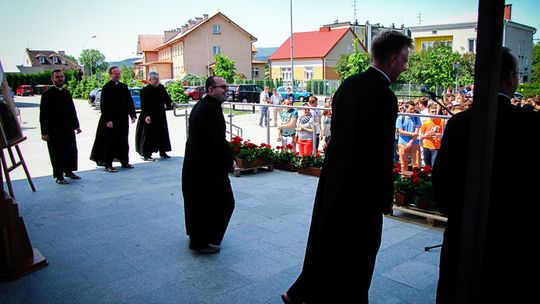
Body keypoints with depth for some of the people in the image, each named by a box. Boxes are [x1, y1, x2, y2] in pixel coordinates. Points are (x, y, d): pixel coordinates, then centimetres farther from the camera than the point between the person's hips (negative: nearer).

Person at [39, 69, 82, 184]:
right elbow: (43, 114, -9)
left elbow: (72, 110, 16)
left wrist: (76, 125, 13)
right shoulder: (47, 94, -7)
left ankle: (68, 171, 28)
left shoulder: (66, 92, 11)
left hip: (68, 128, 6)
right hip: (54, 130, -6)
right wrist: (45, 132, -12)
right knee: (57, 153, 3)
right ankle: (59, 176, 13)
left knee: (71, 151, 12)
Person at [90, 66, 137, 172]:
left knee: (123, 141, 13)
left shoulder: (124, 87, 10)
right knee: (110, 142, 0)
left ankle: (124, 162, 24)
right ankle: (108, 164, 9)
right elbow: (104, 105, -12)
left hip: (123, 120, 6)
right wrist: (107, 120, -18)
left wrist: (133, 115, 4)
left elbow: (129, 102, 12)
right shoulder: (106, 88, -8)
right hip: (111, 121, -6)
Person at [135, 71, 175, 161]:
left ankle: (162, 152, 25)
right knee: (149, 135, -1)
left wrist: (171, 103, -13)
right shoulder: (145, 90, -11)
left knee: (163, 133, 12)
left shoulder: (161, 88, 5)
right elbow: (143, 105, -15)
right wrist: (146, 116, -26)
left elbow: (166, 97, 9)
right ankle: (146, 155, 7)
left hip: (161, 116, 6)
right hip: (150, 117, -6)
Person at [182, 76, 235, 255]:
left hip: (194, 163, 11)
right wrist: (229, 162, -12)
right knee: (223, 202, 1)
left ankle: (197, 237, 39)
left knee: (197, 201, 22)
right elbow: (218, 140, -25)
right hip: (208, 166, -11)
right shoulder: (213, 108, -20)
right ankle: (201, 242, 9)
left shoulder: (200, 105, 13)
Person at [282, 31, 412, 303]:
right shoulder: (383, 96, -22)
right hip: (360, 188, -9)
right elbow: (381, 154, -22)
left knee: (325, 241, 23)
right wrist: (386, 197, -9)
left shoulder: (349, 84, 4)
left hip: (333, 176, 9)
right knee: (356, 253, 11)